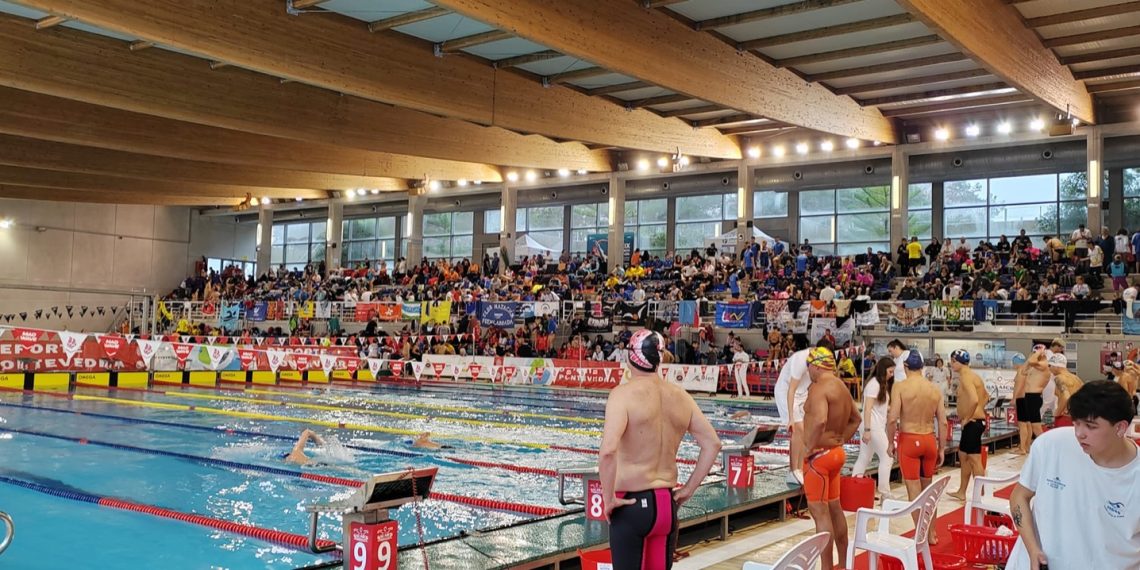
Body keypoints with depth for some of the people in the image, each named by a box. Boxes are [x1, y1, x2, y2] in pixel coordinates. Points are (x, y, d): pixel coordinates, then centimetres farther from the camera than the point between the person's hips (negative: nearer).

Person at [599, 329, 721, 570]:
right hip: (667, 504, 5)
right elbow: (713, 444, 9)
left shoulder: (624, 393, -13)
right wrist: (688, 490, 12)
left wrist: (608, 499, -14)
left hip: (631, 505, -5)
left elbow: (608, 451, -26)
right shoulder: (680, 396, 5)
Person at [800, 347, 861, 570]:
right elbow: (855, 419, 25)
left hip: (819, 455, -10)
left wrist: (810, 446, -22)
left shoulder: (818, 388, -18)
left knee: (820, 513, -4)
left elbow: (820, 421, -34)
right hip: (836, 453, 10)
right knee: (834, 509, 19)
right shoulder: (841, 387, 12)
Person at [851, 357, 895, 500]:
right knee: (887, 458, -4)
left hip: (878, 426, 9)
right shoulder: (874, 384, -14)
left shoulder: (883, 384, 17)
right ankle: (884, 493, 0)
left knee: (864, 459, 9)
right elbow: (867, 408, -19)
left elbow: (884, 406, 14)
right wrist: (867, 429, -23)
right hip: (873, 427, -9)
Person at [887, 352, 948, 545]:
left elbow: (893, 418, -17)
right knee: (927, 488, 20)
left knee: (914, 490, 2)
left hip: (908, 440, -5)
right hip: (929, 440, 5)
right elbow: (943, 422, 5)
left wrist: (890, 443, -5)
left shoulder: (900, 387, -9)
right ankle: (931, 534, 29)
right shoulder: (934, 389, 5)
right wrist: (942, 449, 12)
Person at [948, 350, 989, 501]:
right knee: (963, 455, 20)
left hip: (972, 423, -11)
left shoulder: (965, 377, -17)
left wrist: (967, 418, -20)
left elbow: (974, 400, -32)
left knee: (974, 460, -7)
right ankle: (961, 492, 29)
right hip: (976, 420, 11)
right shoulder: (972, 375, 14)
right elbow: (985, 396, 28)